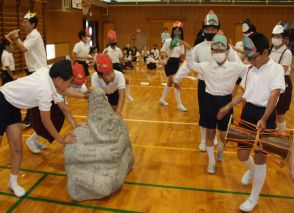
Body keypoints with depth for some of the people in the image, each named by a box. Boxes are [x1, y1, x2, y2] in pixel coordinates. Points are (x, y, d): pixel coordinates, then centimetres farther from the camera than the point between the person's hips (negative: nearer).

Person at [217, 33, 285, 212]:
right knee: (242, 154, 10)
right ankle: (251, 169, 48)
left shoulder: (276, 69, -10)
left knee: (260, 158, 4)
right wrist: (228, 107, 10)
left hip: (265, 115, -5)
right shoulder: (251, 70, 10)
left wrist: (264, 119, -31)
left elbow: (274, 95, -21)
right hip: (247, 112, 6)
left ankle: (254, 198, 21)